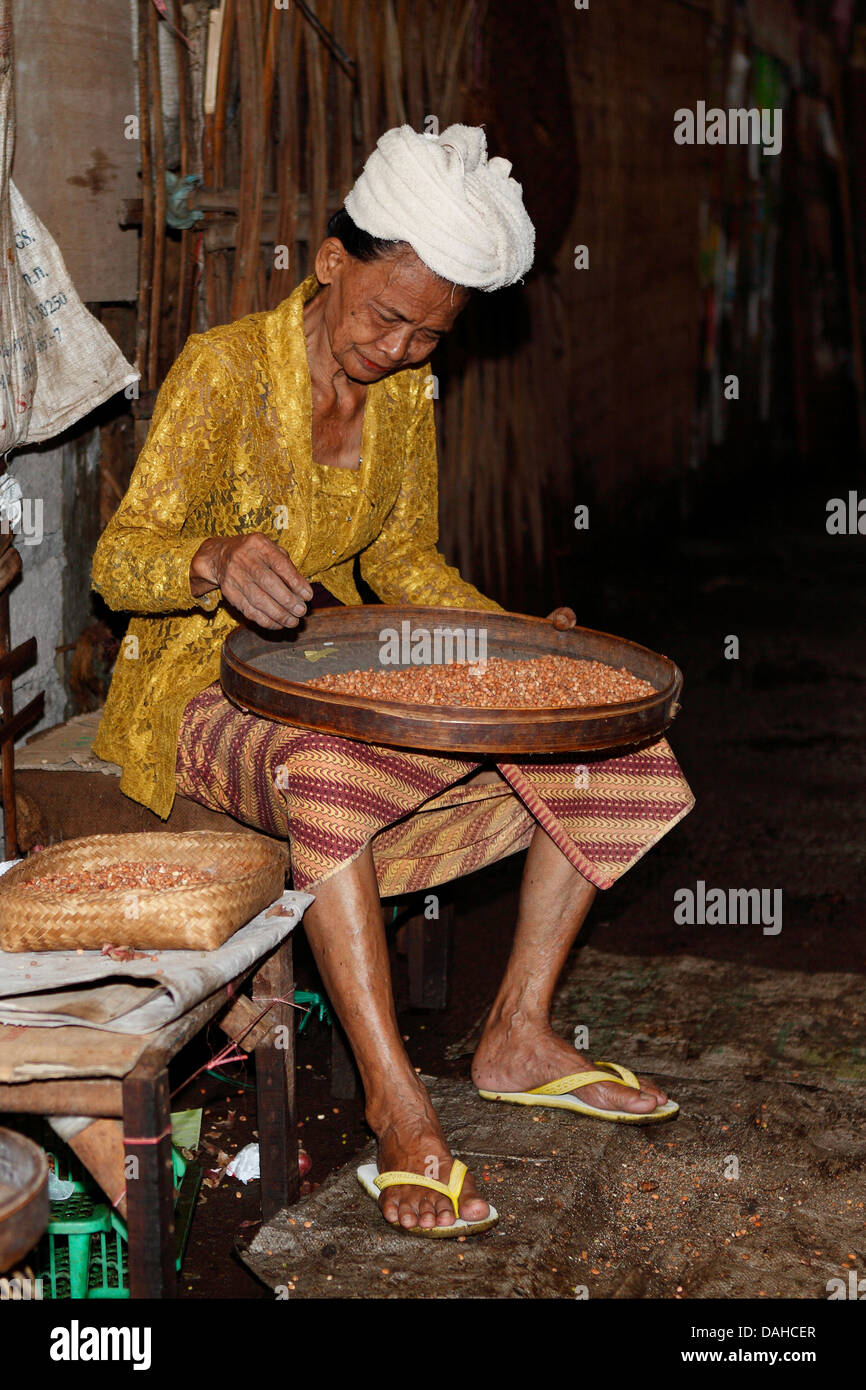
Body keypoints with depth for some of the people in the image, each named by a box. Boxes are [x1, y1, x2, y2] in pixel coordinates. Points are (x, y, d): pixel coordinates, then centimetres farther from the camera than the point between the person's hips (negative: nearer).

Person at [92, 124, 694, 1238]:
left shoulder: (407, 394, 5)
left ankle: (518, 1034, 2)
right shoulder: (223, 369, -14)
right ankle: (397, 1106, -32)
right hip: (207, 690, -6)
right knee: (327, 780, -43)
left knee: (617, 749, -6)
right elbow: (117, 561, -19)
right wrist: (216, 560, -41)